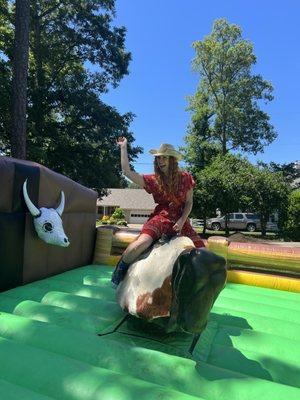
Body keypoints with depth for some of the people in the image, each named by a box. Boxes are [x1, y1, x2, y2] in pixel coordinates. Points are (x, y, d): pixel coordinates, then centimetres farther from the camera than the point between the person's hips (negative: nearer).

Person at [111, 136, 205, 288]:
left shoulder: (185, 178, 5)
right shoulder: (153, 180, 3)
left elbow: (189, 203, 8)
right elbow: (127, 171, -3)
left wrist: (181, 221, -7)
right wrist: (123, 148, 0)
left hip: (181, 220, 3)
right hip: (160, 219, -2)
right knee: (139, 244, -29)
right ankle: (119, 271, -2)